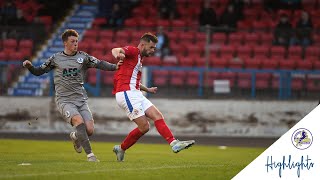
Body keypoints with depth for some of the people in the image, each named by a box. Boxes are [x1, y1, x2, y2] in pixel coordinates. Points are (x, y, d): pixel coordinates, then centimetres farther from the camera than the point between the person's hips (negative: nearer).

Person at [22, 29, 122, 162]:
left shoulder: (83, 57, 7)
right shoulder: (56, 59, 5)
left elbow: (99, 64, -3)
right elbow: (38, 71, 12)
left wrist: (115, 67, -19)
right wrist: (29, 66, -8)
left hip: (81, 99, 3)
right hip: (64, 100, -3)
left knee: (90, 130, -9)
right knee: (79, 121, -28)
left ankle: (75, 136, 27)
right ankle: (90, 154, -25)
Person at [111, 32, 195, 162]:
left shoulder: (139, 59, 24)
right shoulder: (133, 51, -5)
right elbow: (115, 50, -27)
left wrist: (147, 89, 46)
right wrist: (118, 54, -51)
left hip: (136, 94, 10)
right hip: (126, 94, -10)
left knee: (158, 116, -1)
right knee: (144, 127, -12)